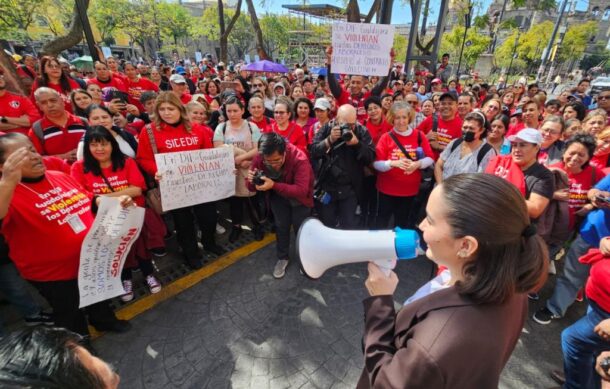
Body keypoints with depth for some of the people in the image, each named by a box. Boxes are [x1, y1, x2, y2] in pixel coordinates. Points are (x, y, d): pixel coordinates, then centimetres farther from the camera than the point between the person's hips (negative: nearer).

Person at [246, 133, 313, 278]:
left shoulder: (299, 159, -38)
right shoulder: (259, 159, -25)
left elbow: (301, 190, -43)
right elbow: (251, 187, -16)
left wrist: (274, 185, -53)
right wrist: (252, 181, -41)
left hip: (299, 197, -3)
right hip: (278, 196, 3)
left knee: (300, 227, 4)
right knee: (281, 226, 8)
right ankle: (282, 258, 32)